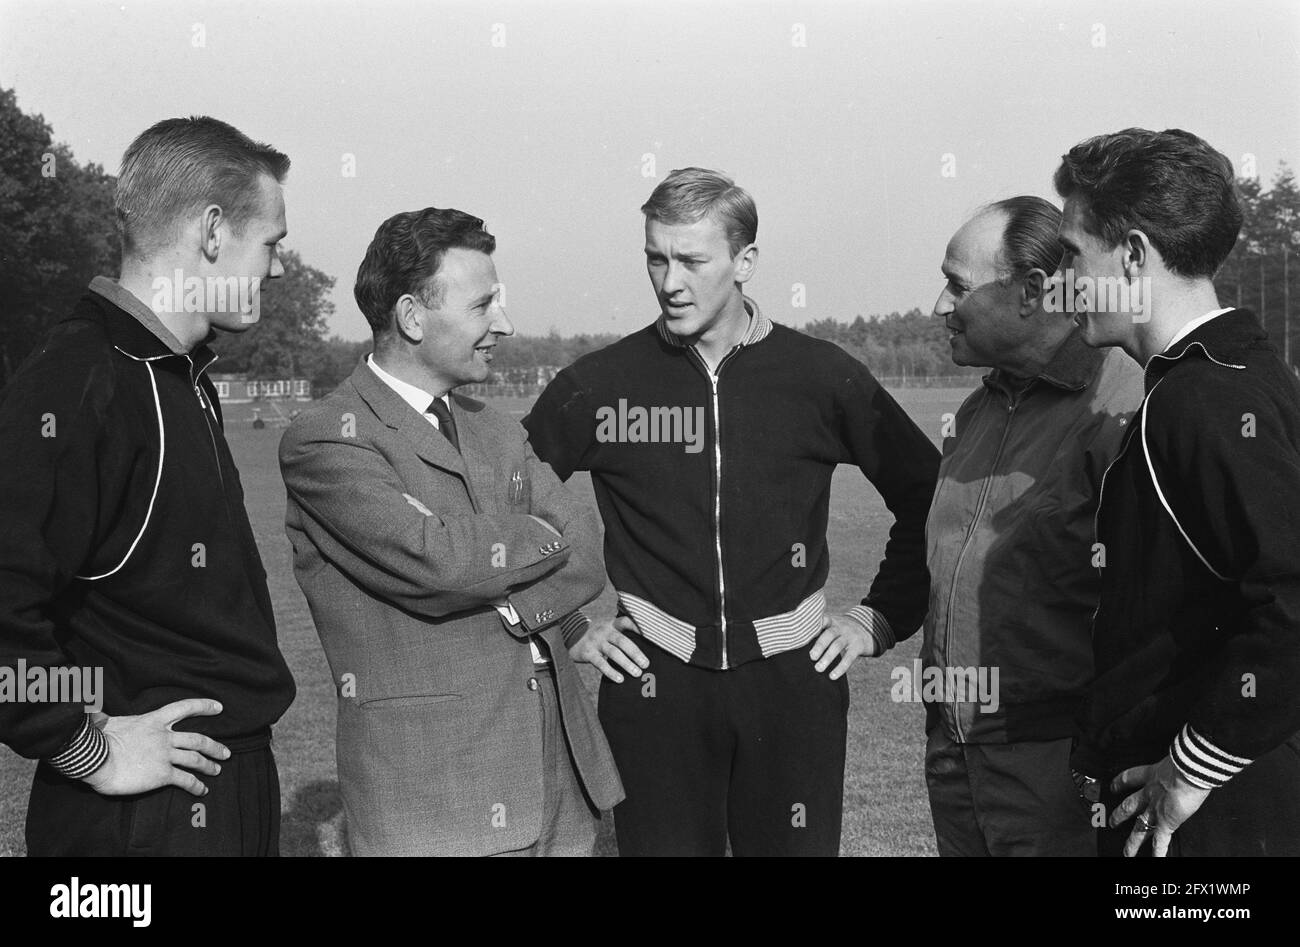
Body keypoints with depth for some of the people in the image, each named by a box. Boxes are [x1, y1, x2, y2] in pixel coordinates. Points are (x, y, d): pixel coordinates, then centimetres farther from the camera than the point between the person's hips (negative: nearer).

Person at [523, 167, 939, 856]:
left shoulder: (822, 377, -1)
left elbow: (927, 500, 10)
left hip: (793, 683, 1)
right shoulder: (598, 385, -2)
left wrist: (880, 619, 5)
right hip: (652, 685, 0)